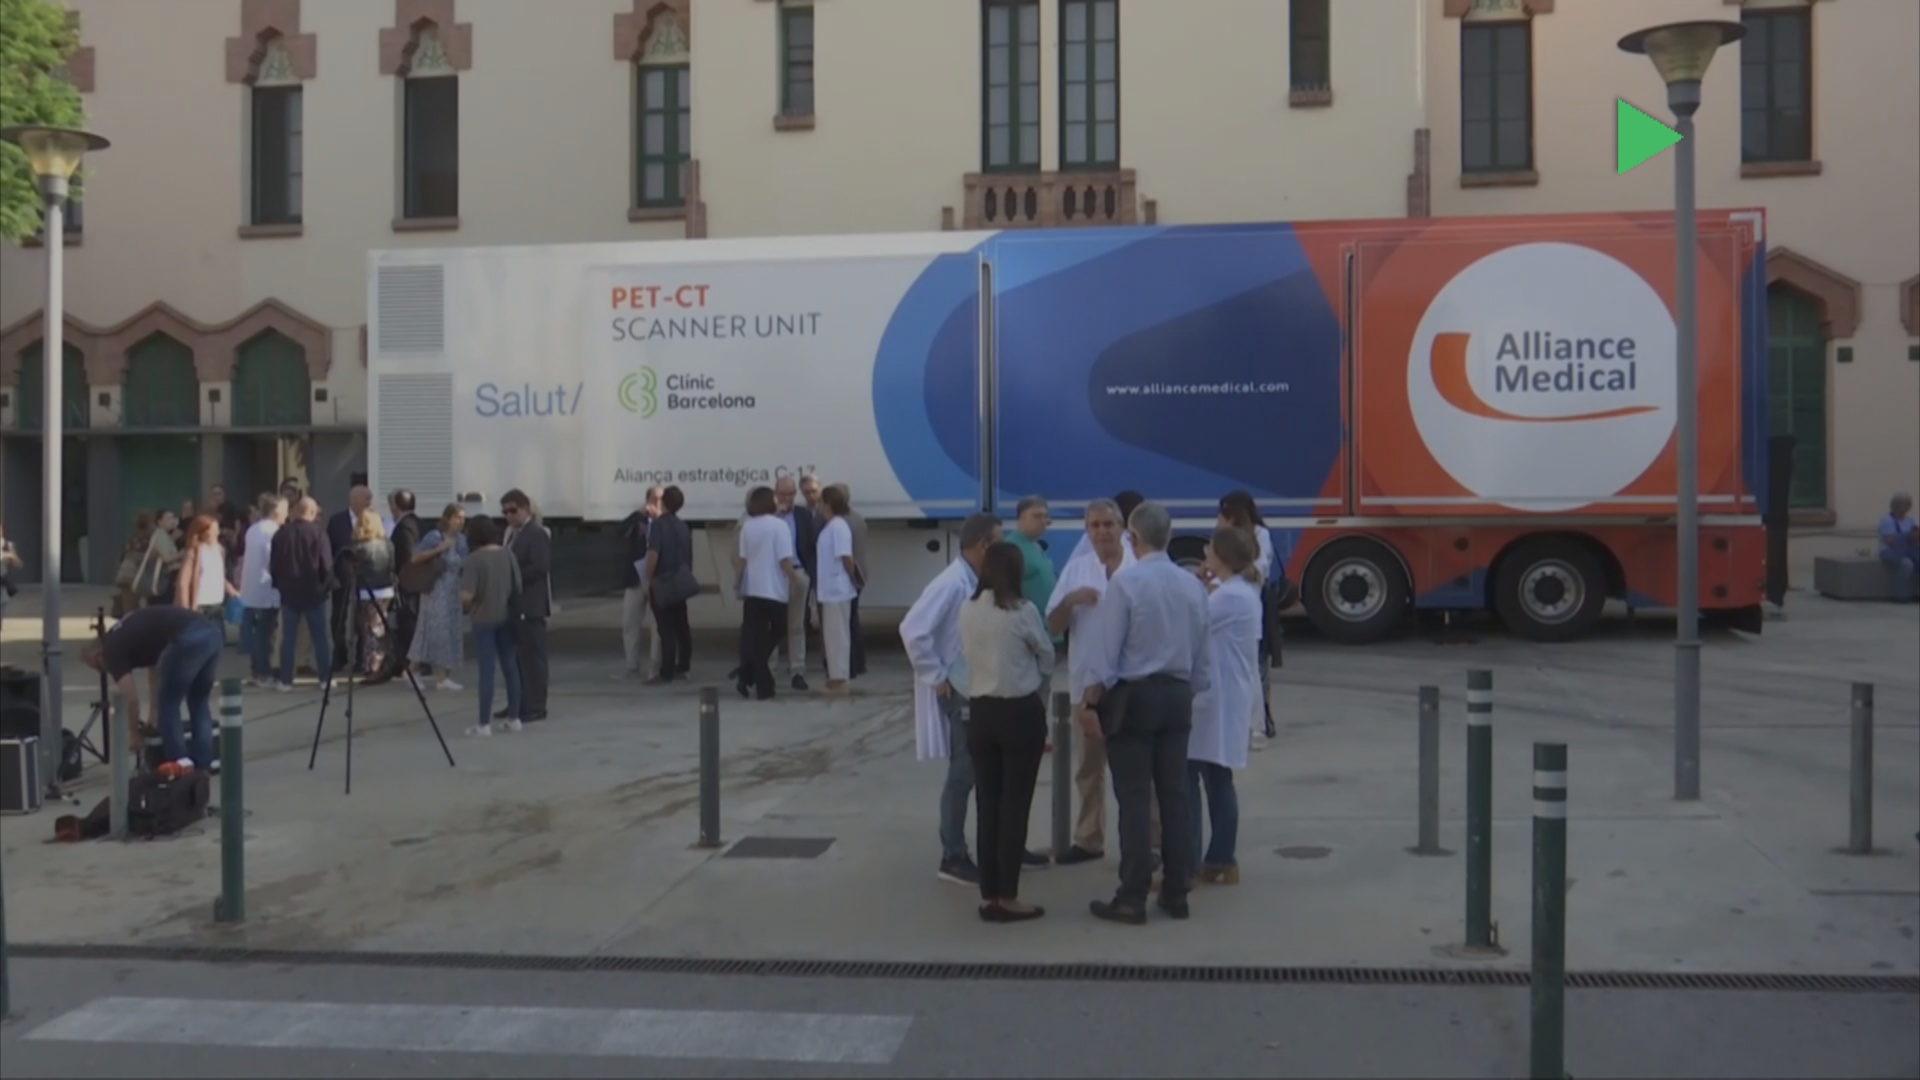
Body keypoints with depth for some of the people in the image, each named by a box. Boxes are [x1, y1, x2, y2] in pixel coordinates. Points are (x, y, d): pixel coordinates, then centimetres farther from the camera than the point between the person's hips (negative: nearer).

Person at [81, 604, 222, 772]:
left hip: (188, 639, -8)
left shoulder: (112, 650, 11)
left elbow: (131, 698, 8)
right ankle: (203, 764, 24)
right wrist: (155, 713, 48)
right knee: (199, 702, 23)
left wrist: (133, 732, 24)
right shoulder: (128, 635, 36)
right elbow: (155, 668, 45)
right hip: (212, 633, 8)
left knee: (169, 704, 11)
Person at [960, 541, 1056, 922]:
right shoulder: (1022, 611, -12)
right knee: (1015, 804, 2)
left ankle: (988, 896, 14)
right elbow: (1047, 656, 1)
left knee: (987, 803, 9)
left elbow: (967, 653, 8)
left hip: (980, 712, 5)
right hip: (1020, 712, -5)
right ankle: (1007, 898, 5)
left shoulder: (967, 610, 1)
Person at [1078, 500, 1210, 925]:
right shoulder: (1193, 585, 5)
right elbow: (1202, 653, 11)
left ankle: (1133, 899, 1)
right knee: (1174, 795, 10)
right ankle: (1176, 893, 15)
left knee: (1134, 799, -2)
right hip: (1177, 695, 6)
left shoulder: (1125, 582, -13)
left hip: (1132, 696, -5)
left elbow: (1107, 650, -14)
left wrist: (1091, 702, -8)